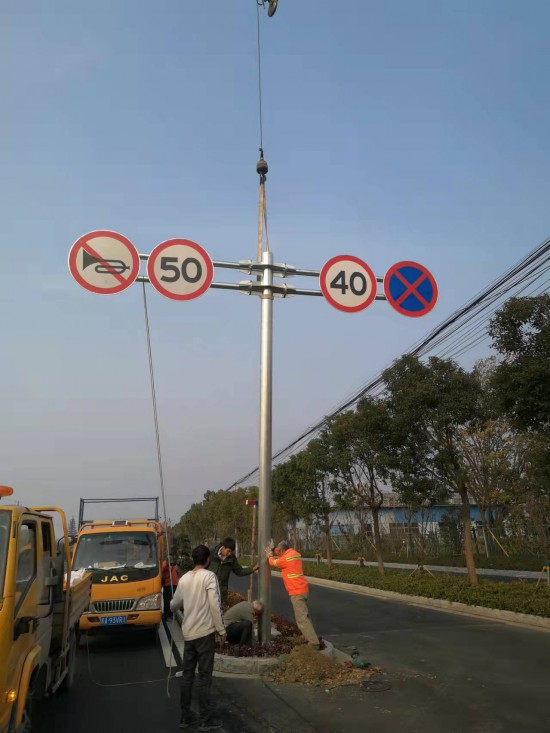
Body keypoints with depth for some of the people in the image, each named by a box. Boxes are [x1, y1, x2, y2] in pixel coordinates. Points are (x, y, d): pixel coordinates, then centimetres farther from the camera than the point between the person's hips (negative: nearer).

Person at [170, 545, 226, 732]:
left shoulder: (184, 578, 7)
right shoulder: (209, 576, -11)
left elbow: (174, 606, 17)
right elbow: (215, 605, -16)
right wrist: (221, 629, -8)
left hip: (188, 632, 6)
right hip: (205, 632, -6)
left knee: (187, 674, 14)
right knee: (204, 676, 2)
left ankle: (186, 716, 21)